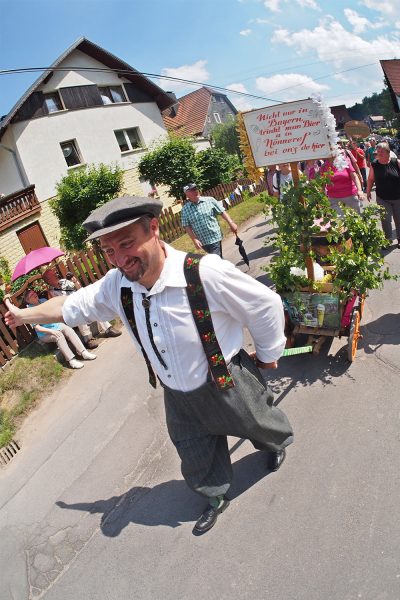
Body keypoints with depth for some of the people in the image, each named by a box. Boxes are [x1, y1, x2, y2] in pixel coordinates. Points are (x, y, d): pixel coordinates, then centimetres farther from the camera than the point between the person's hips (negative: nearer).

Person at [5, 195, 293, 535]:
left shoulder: (204, 272, -34)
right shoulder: (115, 285, -15)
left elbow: (266, 305, -20)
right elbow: (74, 305, 5)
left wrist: (268, 353, -5)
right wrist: (24, 315, 18)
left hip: (227, 385, -3)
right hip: (177, 396, 4)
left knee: (260, 428, 28)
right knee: (196, 461, 24)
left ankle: (277, 444, 66)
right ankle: (215, 498, 58)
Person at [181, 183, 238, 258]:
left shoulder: (209, 200, -4)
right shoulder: (185, 210, -1)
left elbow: (222, 212, -1)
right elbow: (187, 227, -1)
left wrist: (231, 223, -11)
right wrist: (194, 240, -9)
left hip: (214, 238, -2)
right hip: (202, 241, 2)